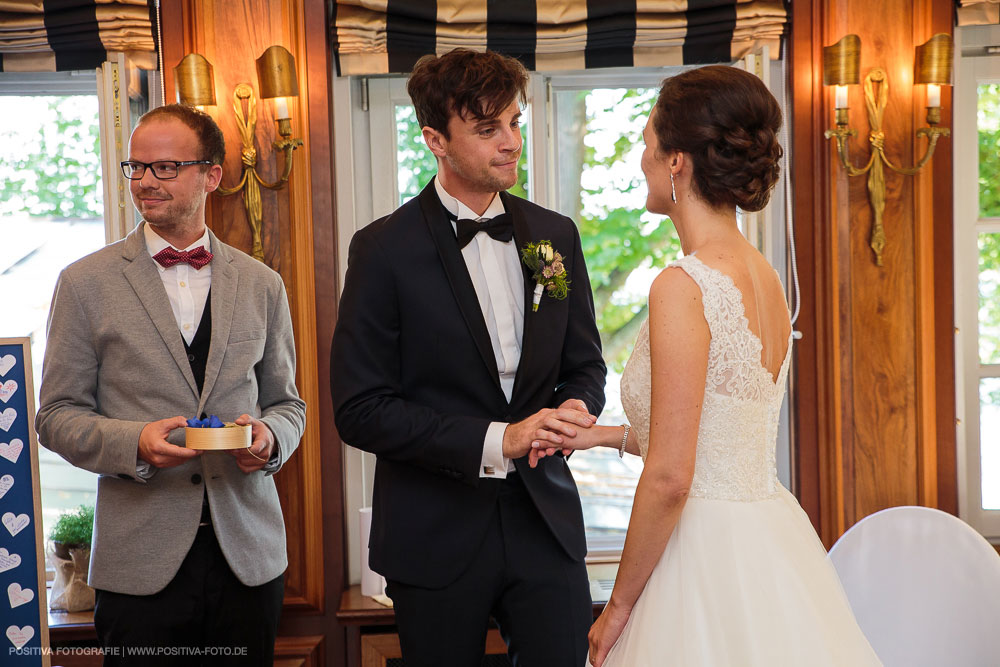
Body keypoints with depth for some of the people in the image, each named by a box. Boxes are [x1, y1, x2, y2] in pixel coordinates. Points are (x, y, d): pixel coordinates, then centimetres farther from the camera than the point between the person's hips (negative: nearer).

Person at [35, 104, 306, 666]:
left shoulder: (262, 285, 8)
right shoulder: (87, 283, 2)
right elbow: (58, 416, 2)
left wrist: (269, 438, -9)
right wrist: (133, 443, -17)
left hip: (249, 556, 2)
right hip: (141, 561, -2)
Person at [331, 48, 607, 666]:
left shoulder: (557, 236, 5)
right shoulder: (385, 250, -9)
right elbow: (360, 410, -13)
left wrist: (575, 409, -11)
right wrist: (496, 440, -20)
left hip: (545, 522, 3)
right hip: (438, 539, -3)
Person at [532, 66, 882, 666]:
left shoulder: (683, 286, -19)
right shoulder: (765, 276, 6)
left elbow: (669, 479, -21)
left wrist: (619, 606, -10)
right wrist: (604, 435, 18)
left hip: (710, 554, -8)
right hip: (772, 539, 8)